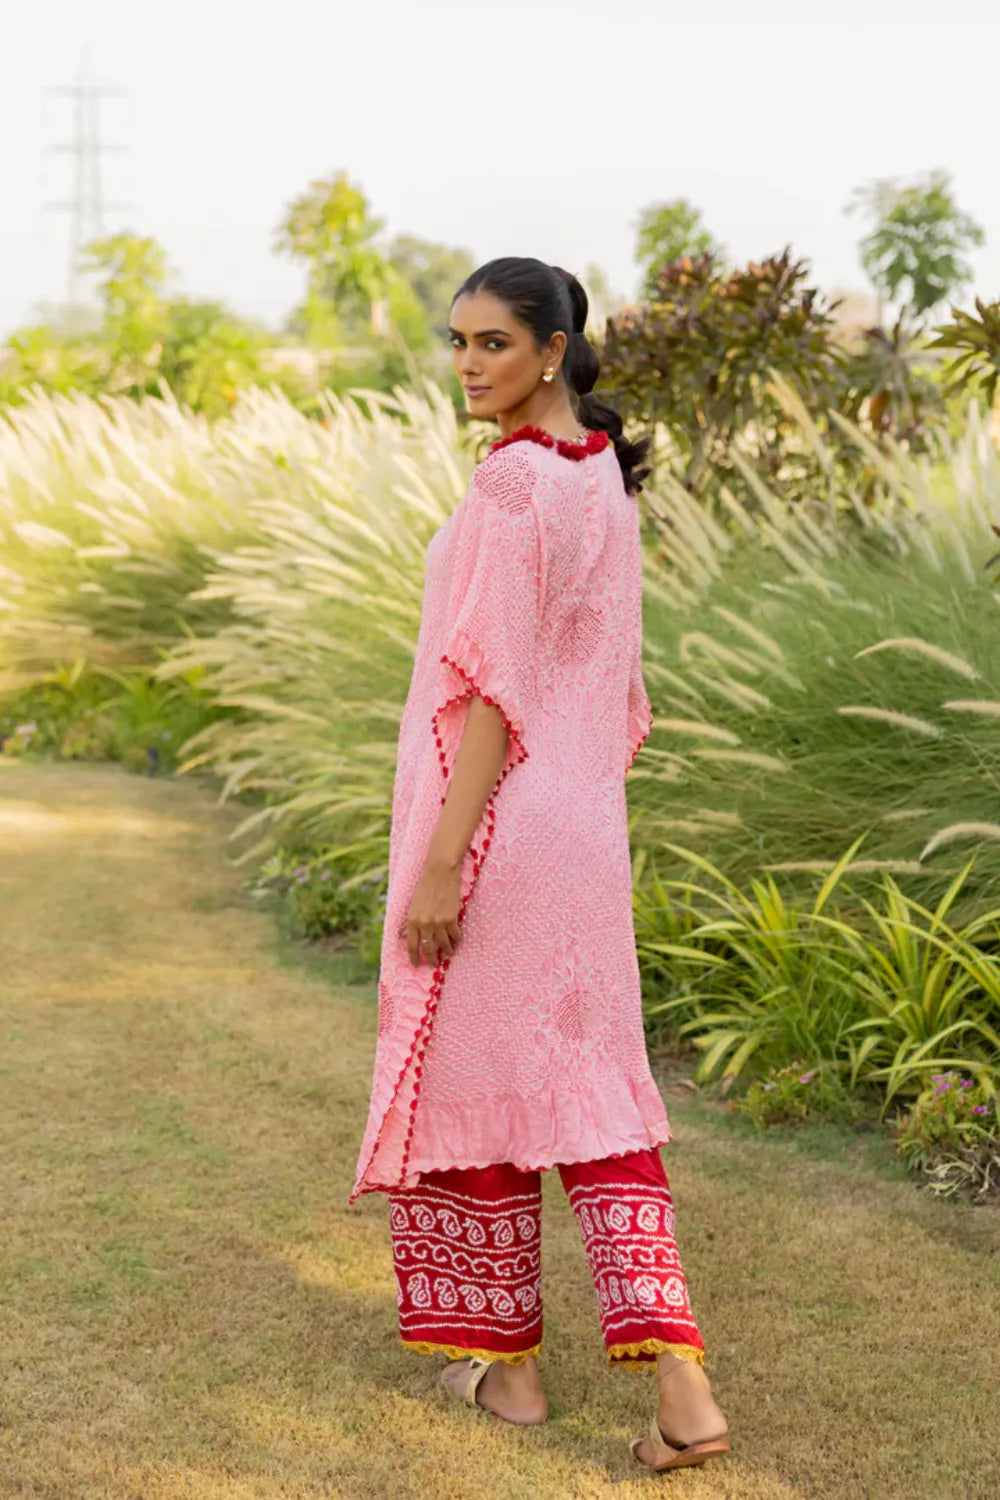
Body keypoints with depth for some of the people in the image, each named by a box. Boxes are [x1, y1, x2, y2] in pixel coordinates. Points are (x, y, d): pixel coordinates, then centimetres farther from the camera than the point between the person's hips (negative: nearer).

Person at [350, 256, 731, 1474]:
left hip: (493, 815, -8)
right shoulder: (605, 476, 11)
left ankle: (503, 1355, 23)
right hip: (581, 822, 8)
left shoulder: (513, 481, -16)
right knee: (587, 1085, 9)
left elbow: (497, 687, -20)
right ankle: (678, 1381, 0)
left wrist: (439, 863, -18)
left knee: (471, 1073, 8)